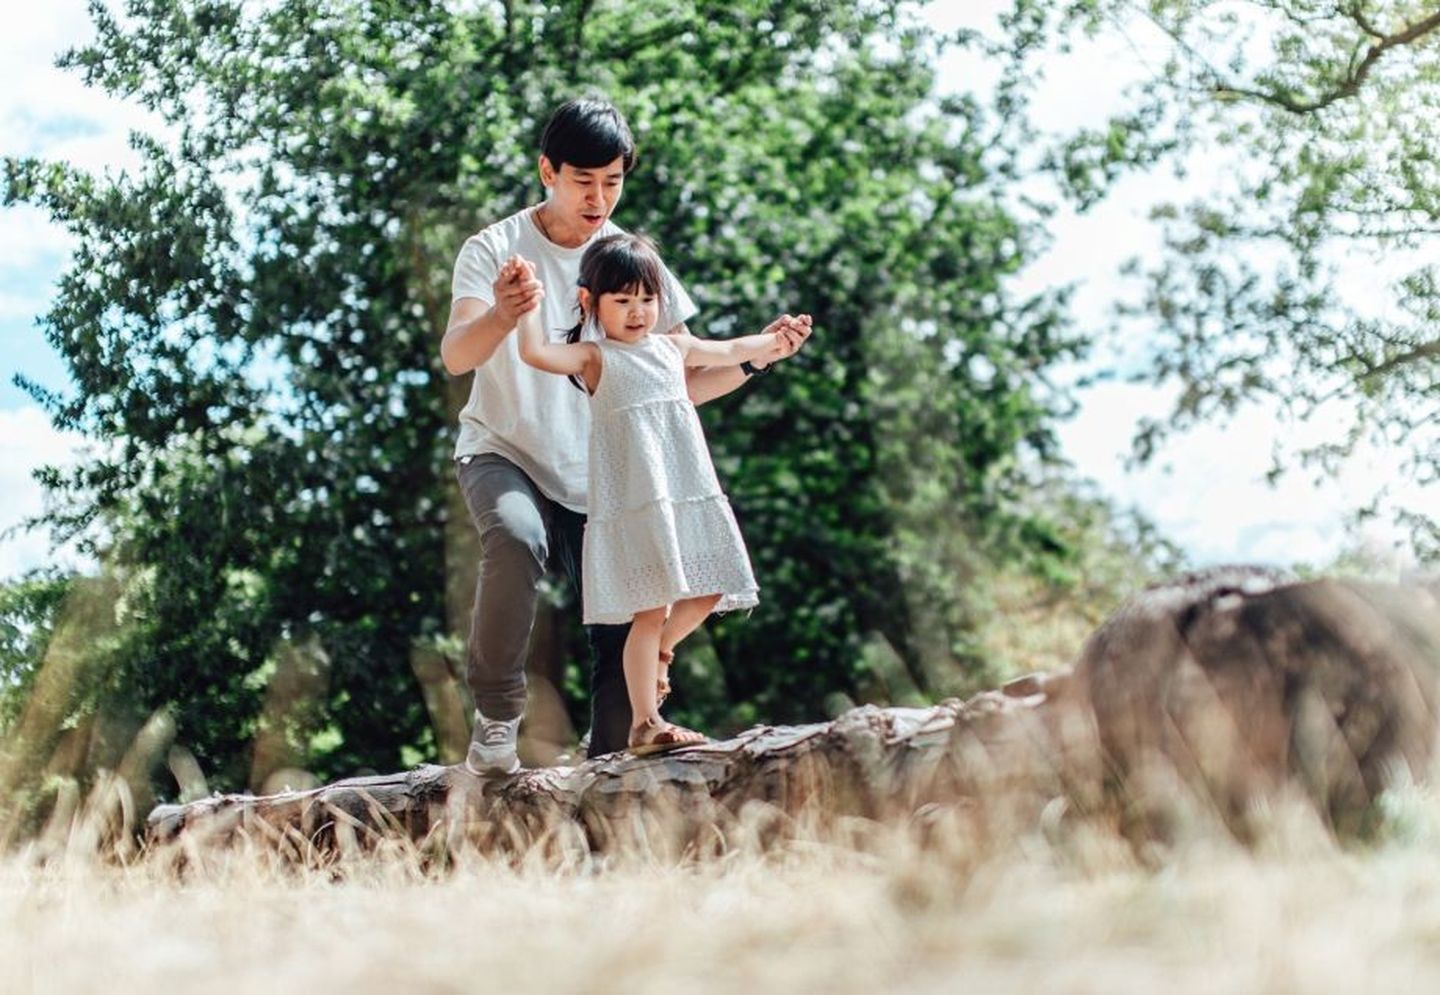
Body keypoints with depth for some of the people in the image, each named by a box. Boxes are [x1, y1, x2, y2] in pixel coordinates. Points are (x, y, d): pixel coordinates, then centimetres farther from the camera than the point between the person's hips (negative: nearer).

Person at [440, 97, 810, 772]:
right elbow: (456, 356, -25)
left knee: (627, 634, -6)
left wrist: (758, 357, -11)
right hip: (502, 454, -4)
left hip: (597, 478, 4)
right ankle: (496, 713, -18)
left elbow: (683, 381, 6)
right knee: (518, 539, -36)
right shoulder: (495, 251, -8)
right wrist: (501, 316, -47)